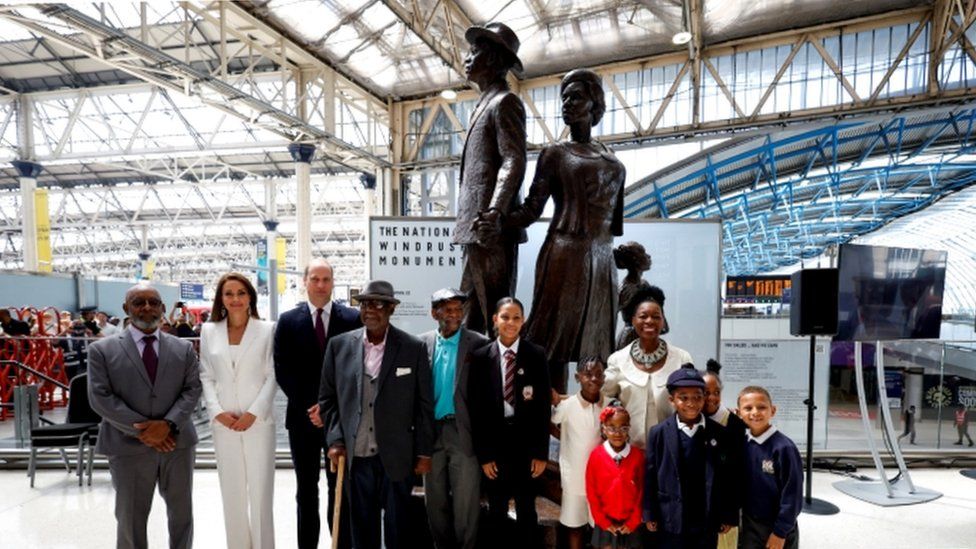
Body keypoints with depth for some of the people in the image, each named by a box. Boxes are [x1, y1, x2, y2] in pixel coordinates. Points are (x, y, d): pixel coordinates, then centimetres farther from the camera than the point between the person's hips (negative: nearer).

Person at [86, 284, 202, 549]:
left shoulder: (183, 348, 5)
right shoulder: (102, 349, -1)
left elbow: (192, 390, 1)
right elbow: (100, 397, -7)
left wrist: (168, 424, -15)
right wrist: (142, 429, -13)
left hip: (177, 442, 2)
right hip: (129, 446, -2)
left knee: (182, 514, 14)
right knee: (130, 519, 10)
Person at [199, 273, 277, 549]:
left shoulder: (267, 330, -1)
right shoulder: (209, 331, 6)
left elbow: (272, 376, -3)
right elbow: (206, 377, 5)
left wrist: (253, 413, -11)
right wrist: (217, 412, -7)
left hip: (258, 422, -2)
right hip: (223, 424, 2)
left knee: (261, 491, 3)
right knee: (231, 492, 12)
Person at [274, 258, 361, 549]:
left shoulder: (353, 318, -3)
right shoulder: (288, 320, 2)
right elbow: (282, 371, -1)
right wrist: (309, 406, -9)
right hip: (302, 416, 1)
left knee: (341, 489, 8)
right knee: (306, 491, 13)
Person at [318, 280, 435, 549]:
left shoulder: (413, 348, -5)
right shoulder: (339, 345, 1)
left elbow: (424, 404, -1)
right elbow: (327, 398, 8)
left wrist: (424, 452, -1)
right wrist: (335, 440, -1)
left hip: (397, 457, -2)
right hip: (355, 456, 2)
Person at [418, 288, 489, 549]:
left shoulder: (478, 344, -7)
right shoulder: (422, 343, 3)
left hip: (464, 432, -3)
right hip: (432, 431, 4)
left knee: (466, 502, 3)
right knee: (435, 500, 17)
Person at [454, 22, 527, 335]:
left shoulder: (505, 101, -4)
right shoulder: (486, 104, 25)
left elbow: (514, 162, -16)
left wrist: (495, 213, -30)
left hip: (492, 230, -10)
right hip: (475, 229, 10)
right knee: (471, 315, 11)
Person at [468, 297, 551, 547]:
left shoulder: (536, 354, -4)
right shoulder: (480, 356, -3)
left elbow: (543, 405, -3)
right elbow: (476, 407, -2)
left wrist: (541, 452, -5)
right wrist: (483, 453, -4)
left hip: (525, 440, 0)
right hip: (495, 441, 1)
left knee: (527, 509, 13)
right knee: (497, 510, 14)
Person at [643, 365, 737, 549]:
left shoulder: (719, 433, -4)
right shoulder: (659, 433, -7)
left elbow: (728, 476, 0)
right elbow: (650, 476, -3)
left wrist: (728, 516, 2)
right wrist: (650, 514, -2)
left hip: (707, 521, 1)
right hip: (671, 521, -1)